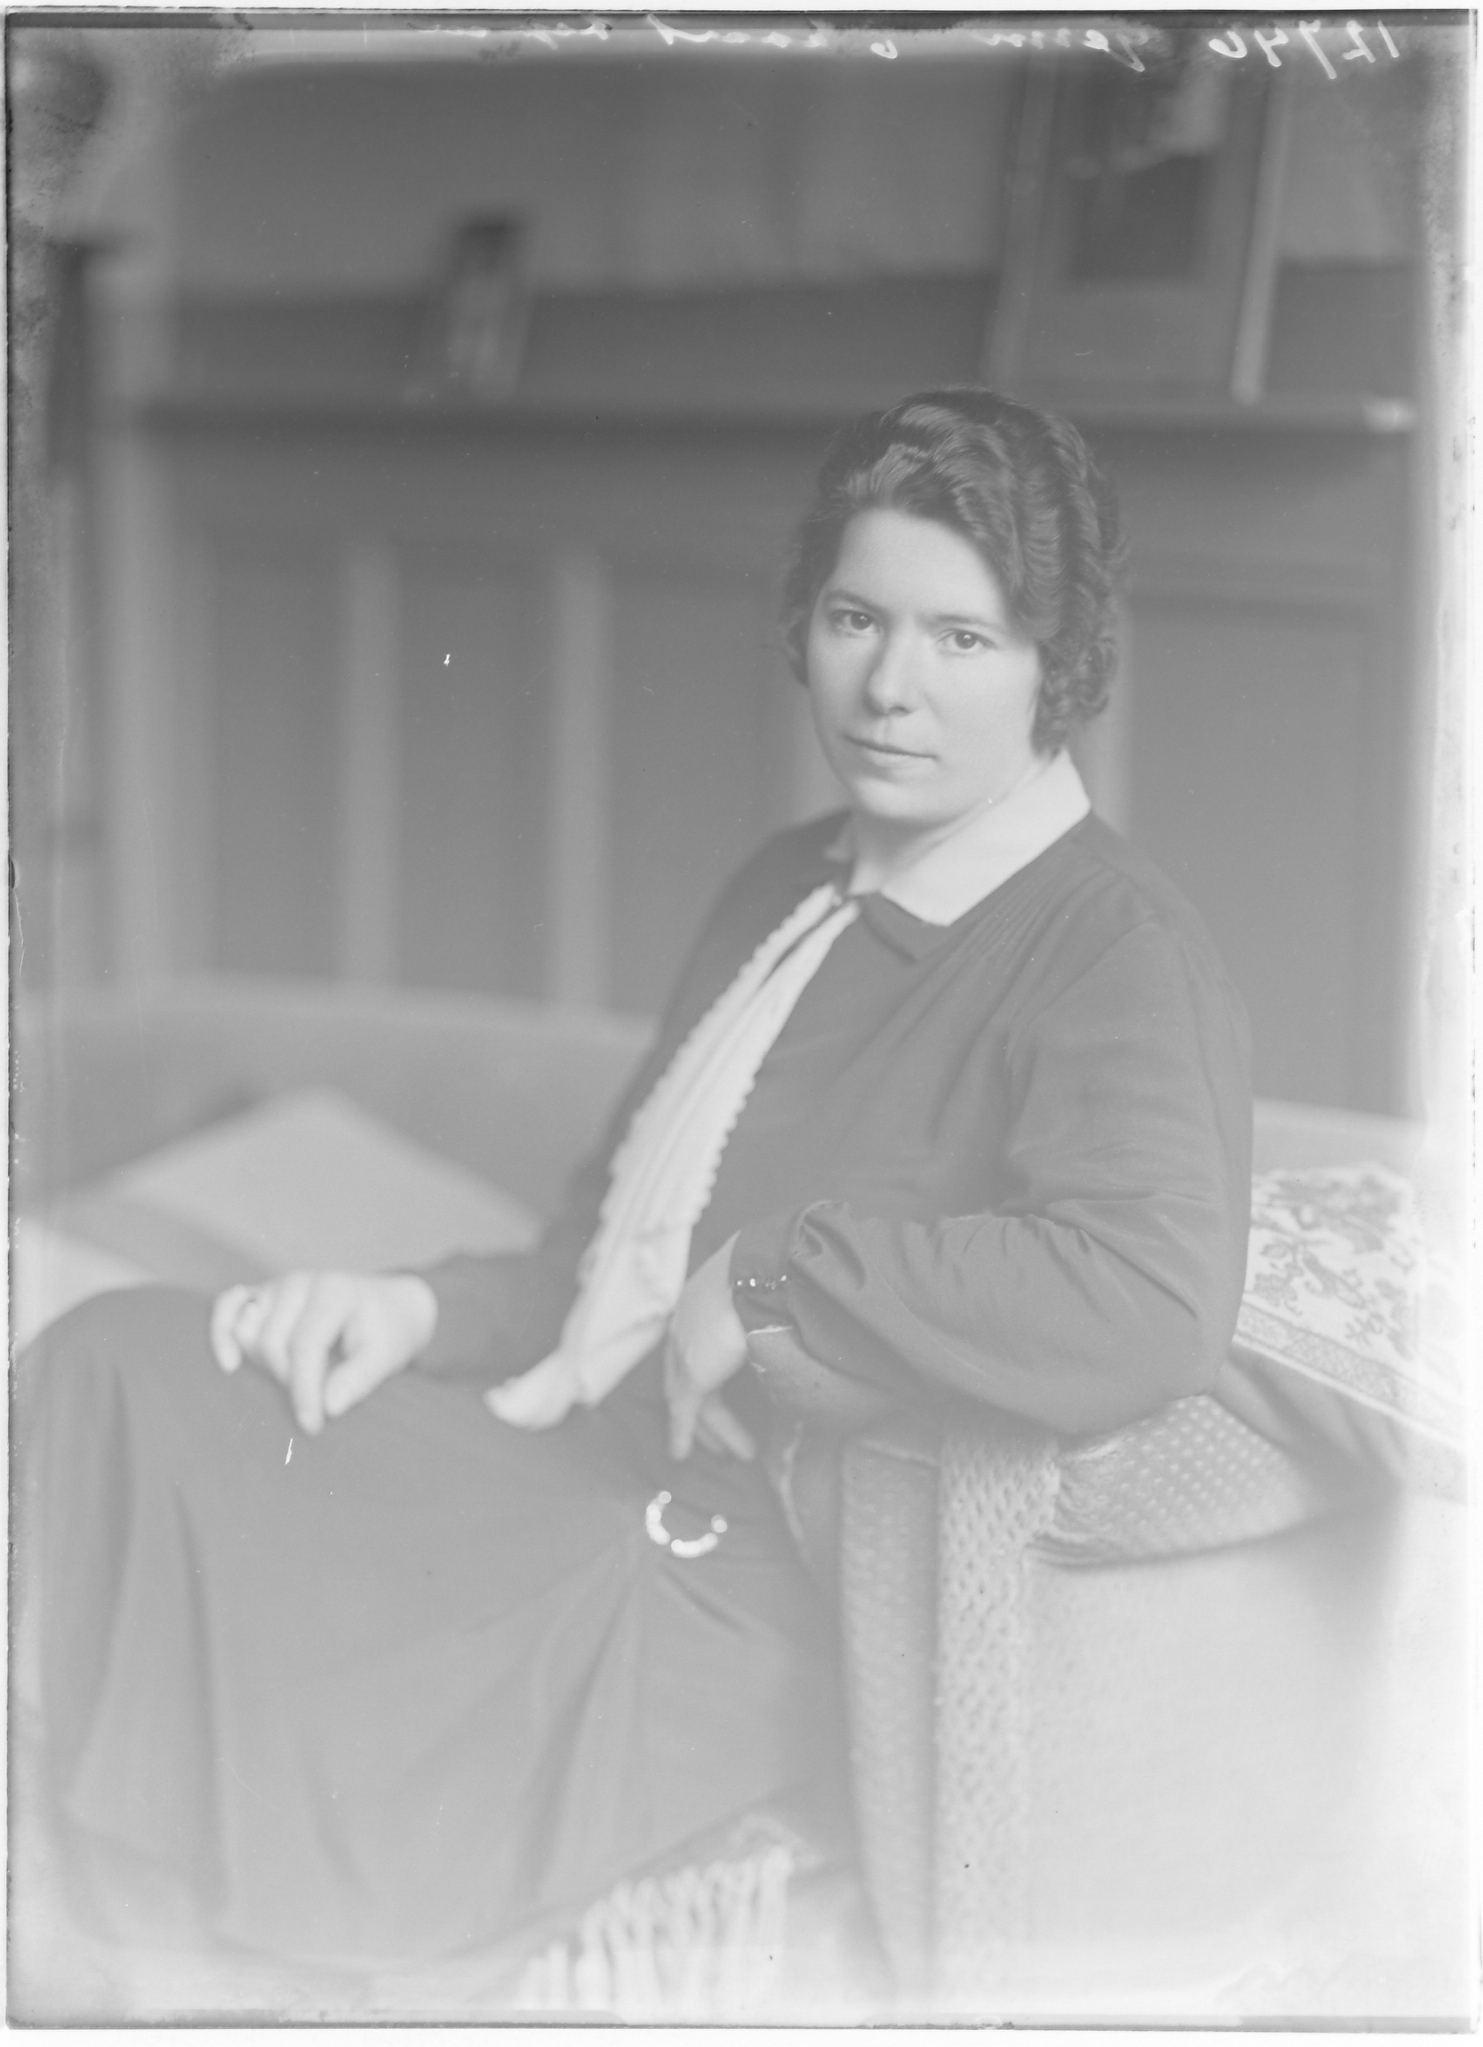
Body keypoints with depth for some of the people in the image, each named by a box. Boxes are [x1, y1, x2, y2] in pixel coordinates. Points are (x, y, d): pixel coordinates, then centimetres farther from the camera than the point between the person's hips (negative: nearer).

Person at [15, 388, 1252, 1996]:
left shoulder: (1112, 956, -13)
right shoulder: (789, 887, 16)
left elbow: (1155, 1306, -33)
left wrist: (776, 1273, -24)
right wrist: (424, 1310, 1)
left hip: (755, 1592, -8)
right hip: (583, 1453, 9)